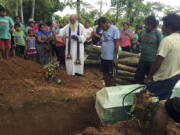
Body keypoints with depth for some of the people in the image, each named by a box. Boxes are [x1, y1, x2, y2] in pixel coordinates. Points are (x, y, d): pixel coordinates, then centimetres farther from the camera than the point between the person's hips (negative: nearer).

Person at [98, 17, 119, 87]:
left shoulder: (114, 29, -13)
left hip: (111, 58, -7)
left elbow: (116, 44, -14)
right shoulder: (104, 30, 9)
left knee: (111, 75, 5)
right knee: (105, 74, 16)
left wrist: (115, 57, -16)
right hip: (103, 57, 7)